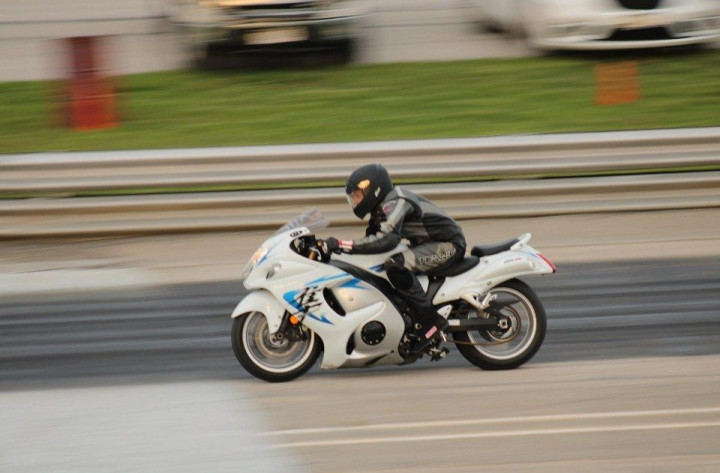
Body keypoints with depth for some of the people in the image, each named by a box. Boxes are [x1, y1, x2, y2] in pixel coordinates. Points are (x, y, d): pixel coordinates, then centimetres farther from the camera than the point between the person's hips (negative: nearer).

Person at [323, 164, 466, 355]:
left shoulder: (395, 203, -21)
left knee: (396, 265, -30)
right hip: (431, 245, 11)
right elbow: (370, 240, 15)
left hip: (448, 245, -11)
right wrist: (331, 247, 6)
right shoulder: (382, 207, 11)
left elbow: (387, 239, -37)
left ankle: (429, 321, -26)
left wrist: (342, 245, -37)